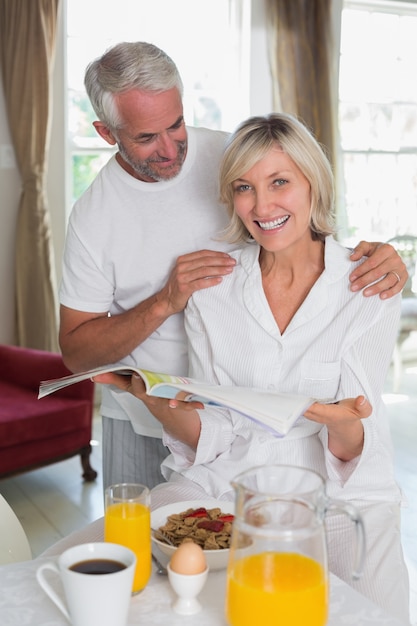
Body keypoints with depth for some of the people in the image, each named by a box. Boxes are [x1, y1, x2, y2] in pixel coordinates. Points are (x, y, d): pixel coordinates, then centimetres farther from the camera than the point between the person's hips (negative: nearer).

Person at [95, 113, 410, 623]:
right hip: (221, 482, 2)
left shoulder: (369, 288, -4)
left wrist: (343, 425, -29)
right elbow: (210, 436, 0)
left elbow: (352, 452, -6)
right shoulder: (211, 288, 2)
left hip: (335, 495, -2)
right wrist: (154, 398, -20)